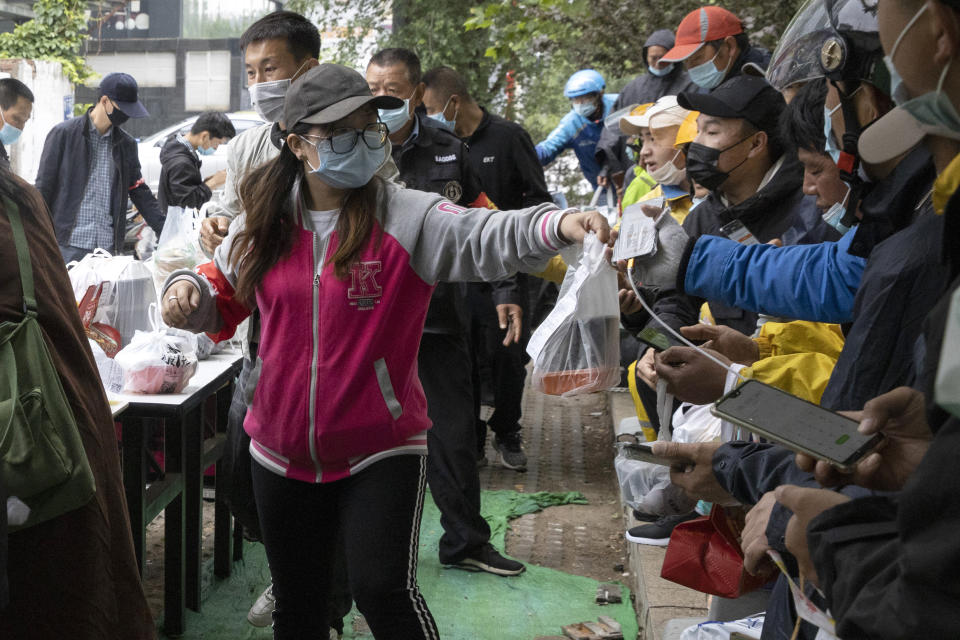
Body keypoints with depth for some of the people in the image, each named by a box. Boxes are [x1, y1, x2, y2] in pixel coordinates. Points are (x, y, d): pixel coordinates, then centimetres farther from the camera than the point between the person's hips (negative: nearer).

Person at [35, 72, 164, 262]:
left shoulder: (126, 143, 13)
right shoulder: (63, 134, 0)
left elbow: (140, 192, 16)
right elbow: (43, 188, 1)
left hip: (108, 247, 4)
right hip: (70, 246, -4)